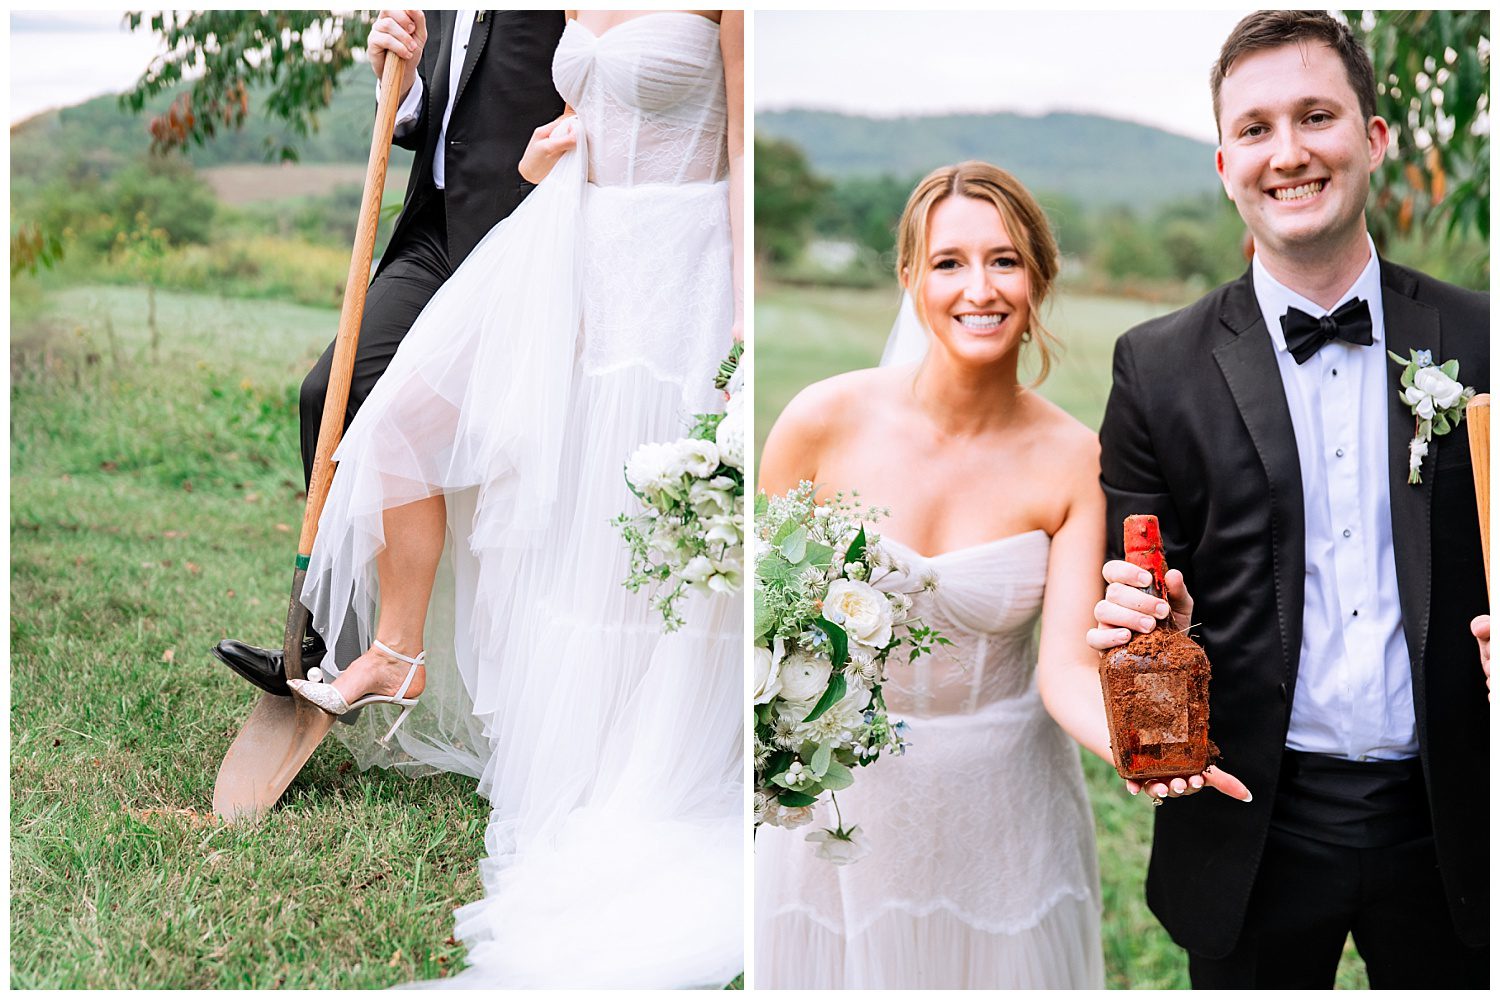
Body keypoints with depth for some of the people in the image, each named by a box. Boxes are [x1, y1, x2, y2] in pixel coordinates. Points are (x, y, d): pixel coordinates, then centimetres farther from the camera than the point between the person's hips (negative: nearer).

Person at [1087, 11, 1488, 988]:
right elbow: (1132, 591, 3)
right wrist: (1130, 617, -19)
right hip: (1256, 825, -1)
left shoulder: (1475, 340, 1)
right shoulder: (1158, 367, -2)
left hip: (1447, 823, 1)